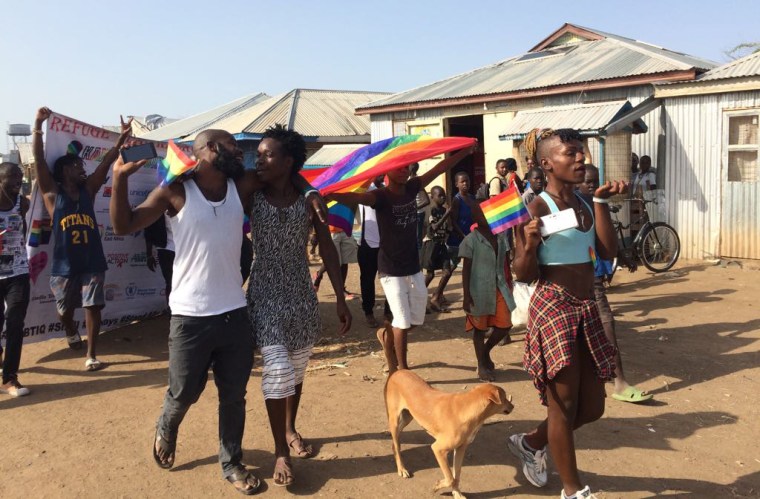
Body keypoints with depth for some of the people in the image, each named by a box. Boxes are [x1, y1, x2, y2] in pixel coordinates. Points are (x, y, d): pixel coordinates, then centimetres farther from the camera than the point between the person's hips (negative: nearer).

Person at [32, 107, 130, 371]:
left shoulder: (88, 190, 9)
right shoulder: (52, 192, 0)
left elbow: (106, 162, 2)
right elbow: (39, 159, -9)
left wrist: (122, 138, -7)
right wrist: (38, 125, -17)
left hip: (92, 262, 2)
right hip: (65, 264, -2)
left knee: (93, 307, -2)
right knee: (66, 309, 13)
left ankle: (91, 356, 6)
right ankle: (70, 332, 46)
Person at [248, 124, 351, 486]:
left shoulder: (309, 199, -3)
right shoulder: (251, 196, -5)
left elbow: (327, 248, -1)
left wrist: (341, 299, -2)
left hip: (301, 293, 2)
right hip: (265, 294, -2)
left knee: (297, 368, 14)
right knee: (277, 368, -9)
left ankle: (291, 430, 37)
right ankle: (280, 451, 6)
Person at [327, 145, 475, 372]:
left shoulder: (412, 188, 1)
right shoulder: (380, 196, -17)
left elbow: (439, 168, 8)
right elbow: (355, 197, -37)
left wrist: (466, 151, 13)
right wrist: (329, 196, -56)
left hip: (413, 267, 6)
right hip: (391, 270, -6)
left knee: (415, 320, 15)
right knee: (403, 322, -4)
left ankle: (387, 333, 43)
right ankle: (402, 369, 10)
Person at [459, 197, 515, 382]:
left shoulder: (500, 236, 5)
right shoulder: (471, 240, -10)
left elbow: (503, 263, 13)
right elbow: (466, 270, -10)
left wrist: (508, 284, 13)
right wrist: (466, 296, -13)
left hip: (499, 289, 5)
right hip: (479, 291, -5)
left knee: (504, 325, 4)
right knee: (480, 328, 7)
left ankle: (486, 351, 30)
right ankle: (481, 365, 23)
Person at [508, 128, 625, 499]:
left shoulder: (585, 203, 9)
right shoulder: (537, 208, -12)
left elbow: (608, 252, -4)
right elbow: (524, 274, -11)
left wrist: (601, 202, -4)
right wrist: (529, 246, -30)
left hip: (587, 310, 8)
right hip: (553, 310, -8)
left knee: (592, 407, 15)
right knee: (563, 407, 5)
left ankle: (530, 443, 38)